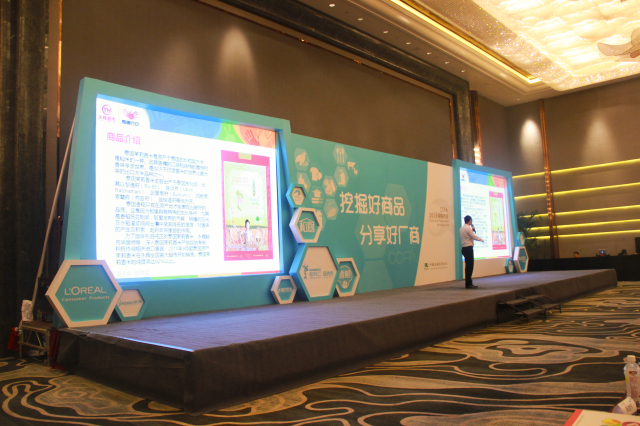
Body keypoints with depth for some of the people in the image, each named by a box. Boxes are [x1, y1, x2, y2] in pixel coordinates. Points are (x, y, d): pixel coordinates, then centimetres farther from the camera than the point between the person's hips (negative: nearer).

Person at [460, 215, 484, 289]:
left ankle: (468, 283, 16)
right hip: (468, 248, -9)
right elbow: (474, 237, -13)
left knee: (468, 266, 13)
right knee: (469, 266, -6)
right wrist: (482, 240, 2)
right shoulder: (468, 228, -13)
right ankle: (468, 284, -5)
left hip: (464, 248, 9)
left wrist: (472, 230, 15)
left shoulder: (462, 228, 15)